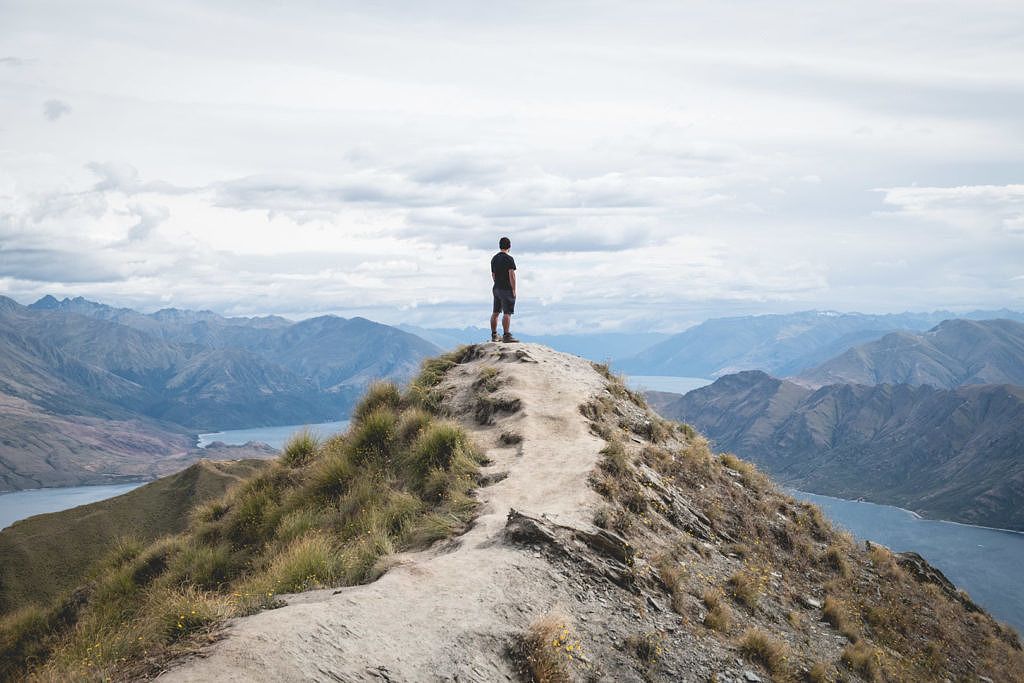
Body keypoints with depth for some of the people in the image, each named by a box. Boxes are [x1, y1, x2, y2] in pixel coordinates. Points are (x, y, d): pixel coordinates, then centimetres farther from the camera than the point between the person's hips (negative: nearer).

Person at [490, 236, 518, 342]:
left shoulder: (494, 259, 12)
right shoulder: (509, 259, -12)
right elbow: (511, 275, -17)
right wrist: (514, 290, -13)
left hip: (496, 288, 8)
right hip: (506, 289, -8)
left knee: (495, 312, 12)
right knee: (507, 313, -8)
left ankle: (494, 335, 18)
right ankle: (506, 335, -12)